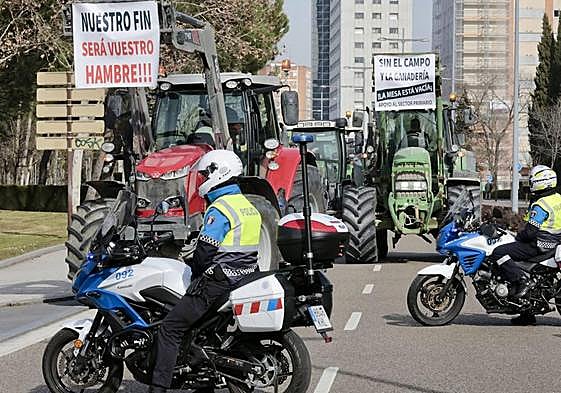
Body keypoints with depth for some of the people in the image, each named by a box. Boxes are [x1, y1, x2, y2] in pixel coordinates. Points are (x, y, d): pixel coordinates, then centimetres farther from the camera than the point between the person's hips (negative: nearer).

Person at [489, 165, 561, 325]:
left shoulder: (541, 205, -18)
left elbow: (530, 231, -22)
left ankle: (521, 281, -22)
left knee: (499, 253, -16)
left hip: (538, 245, -10)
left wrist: (517, 236, -3)